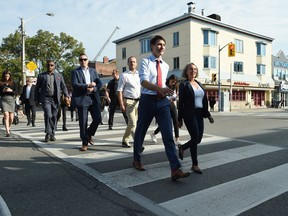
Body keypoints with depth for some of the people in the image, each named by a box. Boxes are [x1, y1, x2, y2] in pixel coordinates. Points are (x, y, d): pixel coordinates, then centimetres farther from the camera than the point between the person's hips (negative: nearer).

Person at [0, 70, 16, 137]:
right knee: (6, 116, -14)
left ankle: (8, 128, 31)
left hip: (11, 100, 1)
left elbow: (15, 93, 5)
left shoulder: (12, 83, 9)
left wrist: (11, 90, -13)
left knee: (11, 118, 3)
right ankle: (7, 131, -13)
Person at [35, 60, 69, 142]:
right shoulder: (41, 75, 9)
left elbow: (63, 86, 9)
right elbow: (37, 88, 11)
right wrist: (37, 99, 7)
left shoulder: (59, 75, 12)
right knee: (48, 115, -15)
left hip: (55, 99, 2)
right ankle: (48, 133, 0)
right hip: (45, 98, -2)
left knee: (54, 117, 5)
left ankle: (52, 134, 17)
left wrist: (66, 95, -6)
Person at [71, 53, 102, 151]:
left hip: (94, 98, 3)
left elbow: (99, 83, 7)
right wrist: (88, 85, -14)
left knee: (98, 119, -2)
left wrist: (93, 89, -12)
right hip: (81, 99, -3)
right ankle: (85, 143, 12)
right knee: (83, 122, 0)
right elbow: (74, 84, -9)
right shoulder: (75, 72, 5)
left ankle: (89, 134, 26)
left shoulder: (93, 71, 16)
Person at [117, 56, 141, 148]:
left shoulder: (139, 75, 12)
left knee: (131, 123, 12)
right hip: (129, 101, -5)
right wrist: (121, 104, -11)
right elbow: (120, 91, -3)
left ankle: (125, 141, 25)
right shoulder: (124, 75, -1)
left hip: (139, 101, 5)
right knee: (133, 123, -9)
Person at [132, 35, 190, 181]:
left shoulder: (165, 66, 14)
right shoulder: (145, 62, -4)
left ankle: (175, 169, -8)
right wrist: (160, 89, -35)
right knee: (140, 132, 12)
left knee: (168, 135, -6)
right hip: (148, 100, -3)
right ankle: (137, 160, 35)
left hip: (163, 101, 4)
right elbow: (144, 81, -20)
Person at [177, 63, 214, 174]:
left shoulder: (199, 84, 16)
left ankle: (182, 147, 35)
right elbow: (181, 102, -5)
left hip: (199, 115, 7)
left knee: (198, 139, 7)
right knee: (195, 138, -7)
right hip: (190, 115, -6)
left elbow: (204, 101, 17)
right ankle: (195, 165, 6)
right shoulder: (184, 84, -2)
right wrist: (179, 119, -8)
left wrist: (208, 115, 12)